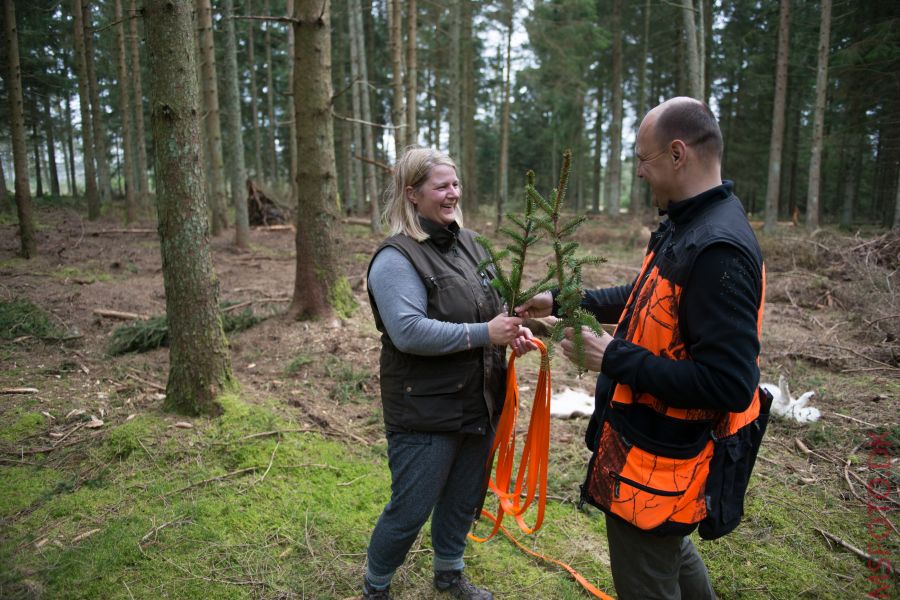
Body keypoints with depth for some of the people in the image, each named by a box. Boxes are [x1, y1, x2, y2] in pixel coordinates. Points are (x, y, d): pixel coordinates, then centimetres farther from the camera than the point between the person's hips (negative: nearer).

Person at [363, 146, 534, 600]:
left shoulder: (467, 243, 8)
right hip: (425, 412, -7)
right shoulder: (396, 259, -17)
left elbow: (489, 307, 16)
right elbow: (409, 332, -28)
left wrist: (513, 330, -5)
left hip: (477, 404, 8)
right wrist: (484, 334, -27)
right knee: (410, 510, 7)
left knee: (464, 499, 22)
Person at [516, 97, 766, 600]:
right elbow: (645, 299, 18)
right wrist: (564, 302, 14)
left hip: (657, 464, -9)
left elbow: (729, 385, -31)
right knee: (672, 550, 31)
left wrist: (614, 359, -25)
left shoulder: (718, 251, -28)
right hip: (656, 440, 10)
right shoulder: (686, 227, 3)